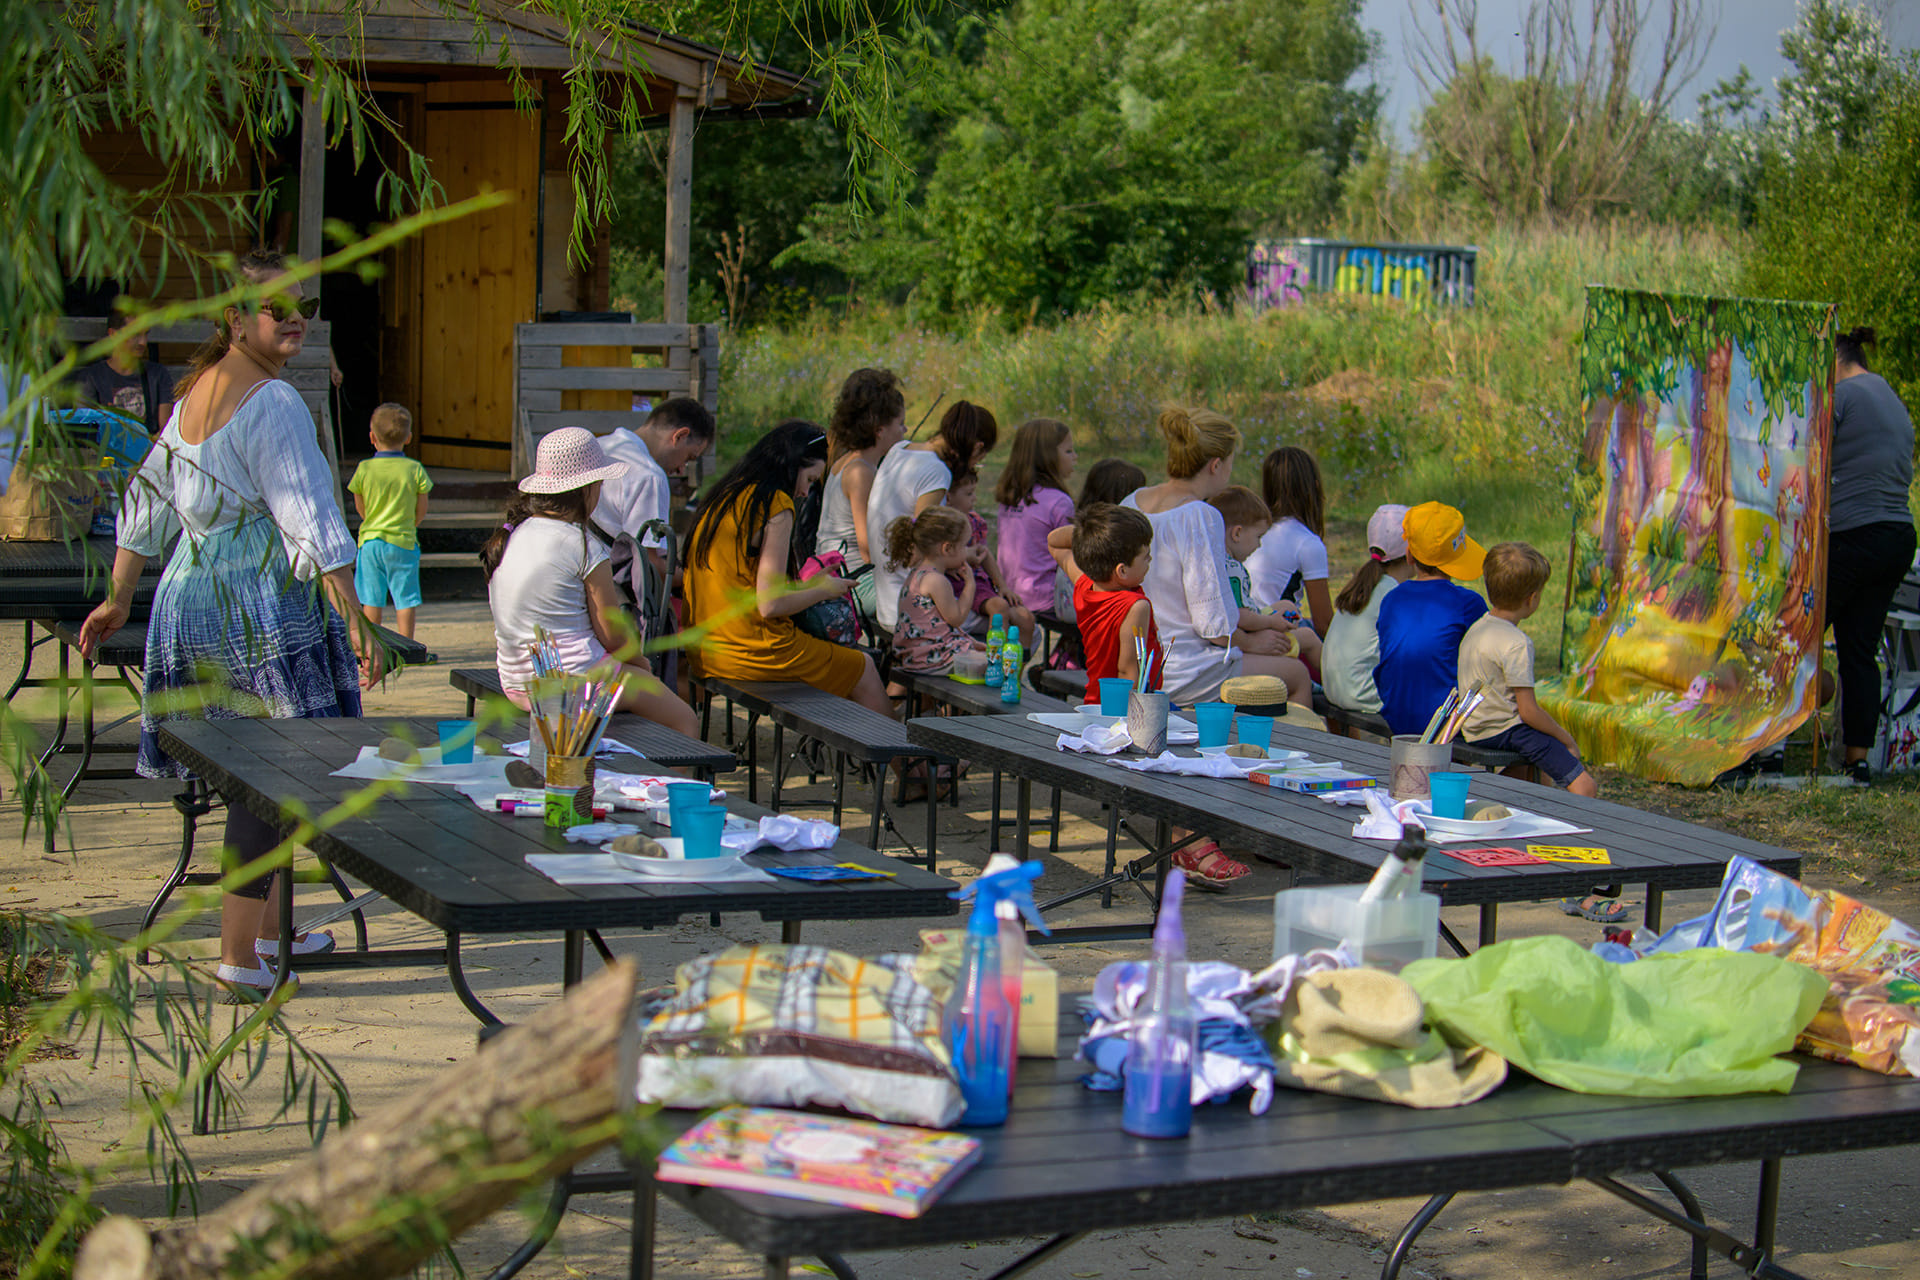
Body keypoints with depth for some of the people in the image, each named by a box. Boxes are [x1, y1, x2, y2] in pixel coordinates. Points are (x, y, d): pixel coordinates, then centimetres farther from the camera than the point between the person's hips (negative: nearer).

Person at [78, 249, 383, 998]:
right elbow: (309, 518, -18)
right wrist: (355, 623, -19)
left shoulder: (195, 393, 15)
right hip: (258, 607, -9)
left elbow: (149, 501, 20)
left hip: (190, 601, 9)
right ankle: (239, 960, -5)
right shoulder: (271, 403, -12)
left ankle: (271, 931, 29)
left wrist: (119, 601, 27)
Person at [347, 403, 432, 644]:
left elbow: (360, 508, 6)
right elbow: (421, 510, 1)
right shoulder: (415, 470, -7)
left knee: (372, 599, 8)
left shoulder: (364, 469, -5)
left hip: (370, 540, 1)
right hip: (404, 542, -1)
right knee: (405, 598, 5)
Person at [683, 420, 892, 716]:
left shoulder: (722, 499, 11)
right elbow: (770, 604, -20)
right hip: (757, 653, -9)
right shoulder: (776, 506, -15)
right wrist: (823, 590, -2)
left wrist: (806, 585, 16)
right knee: (863, 668, 12)